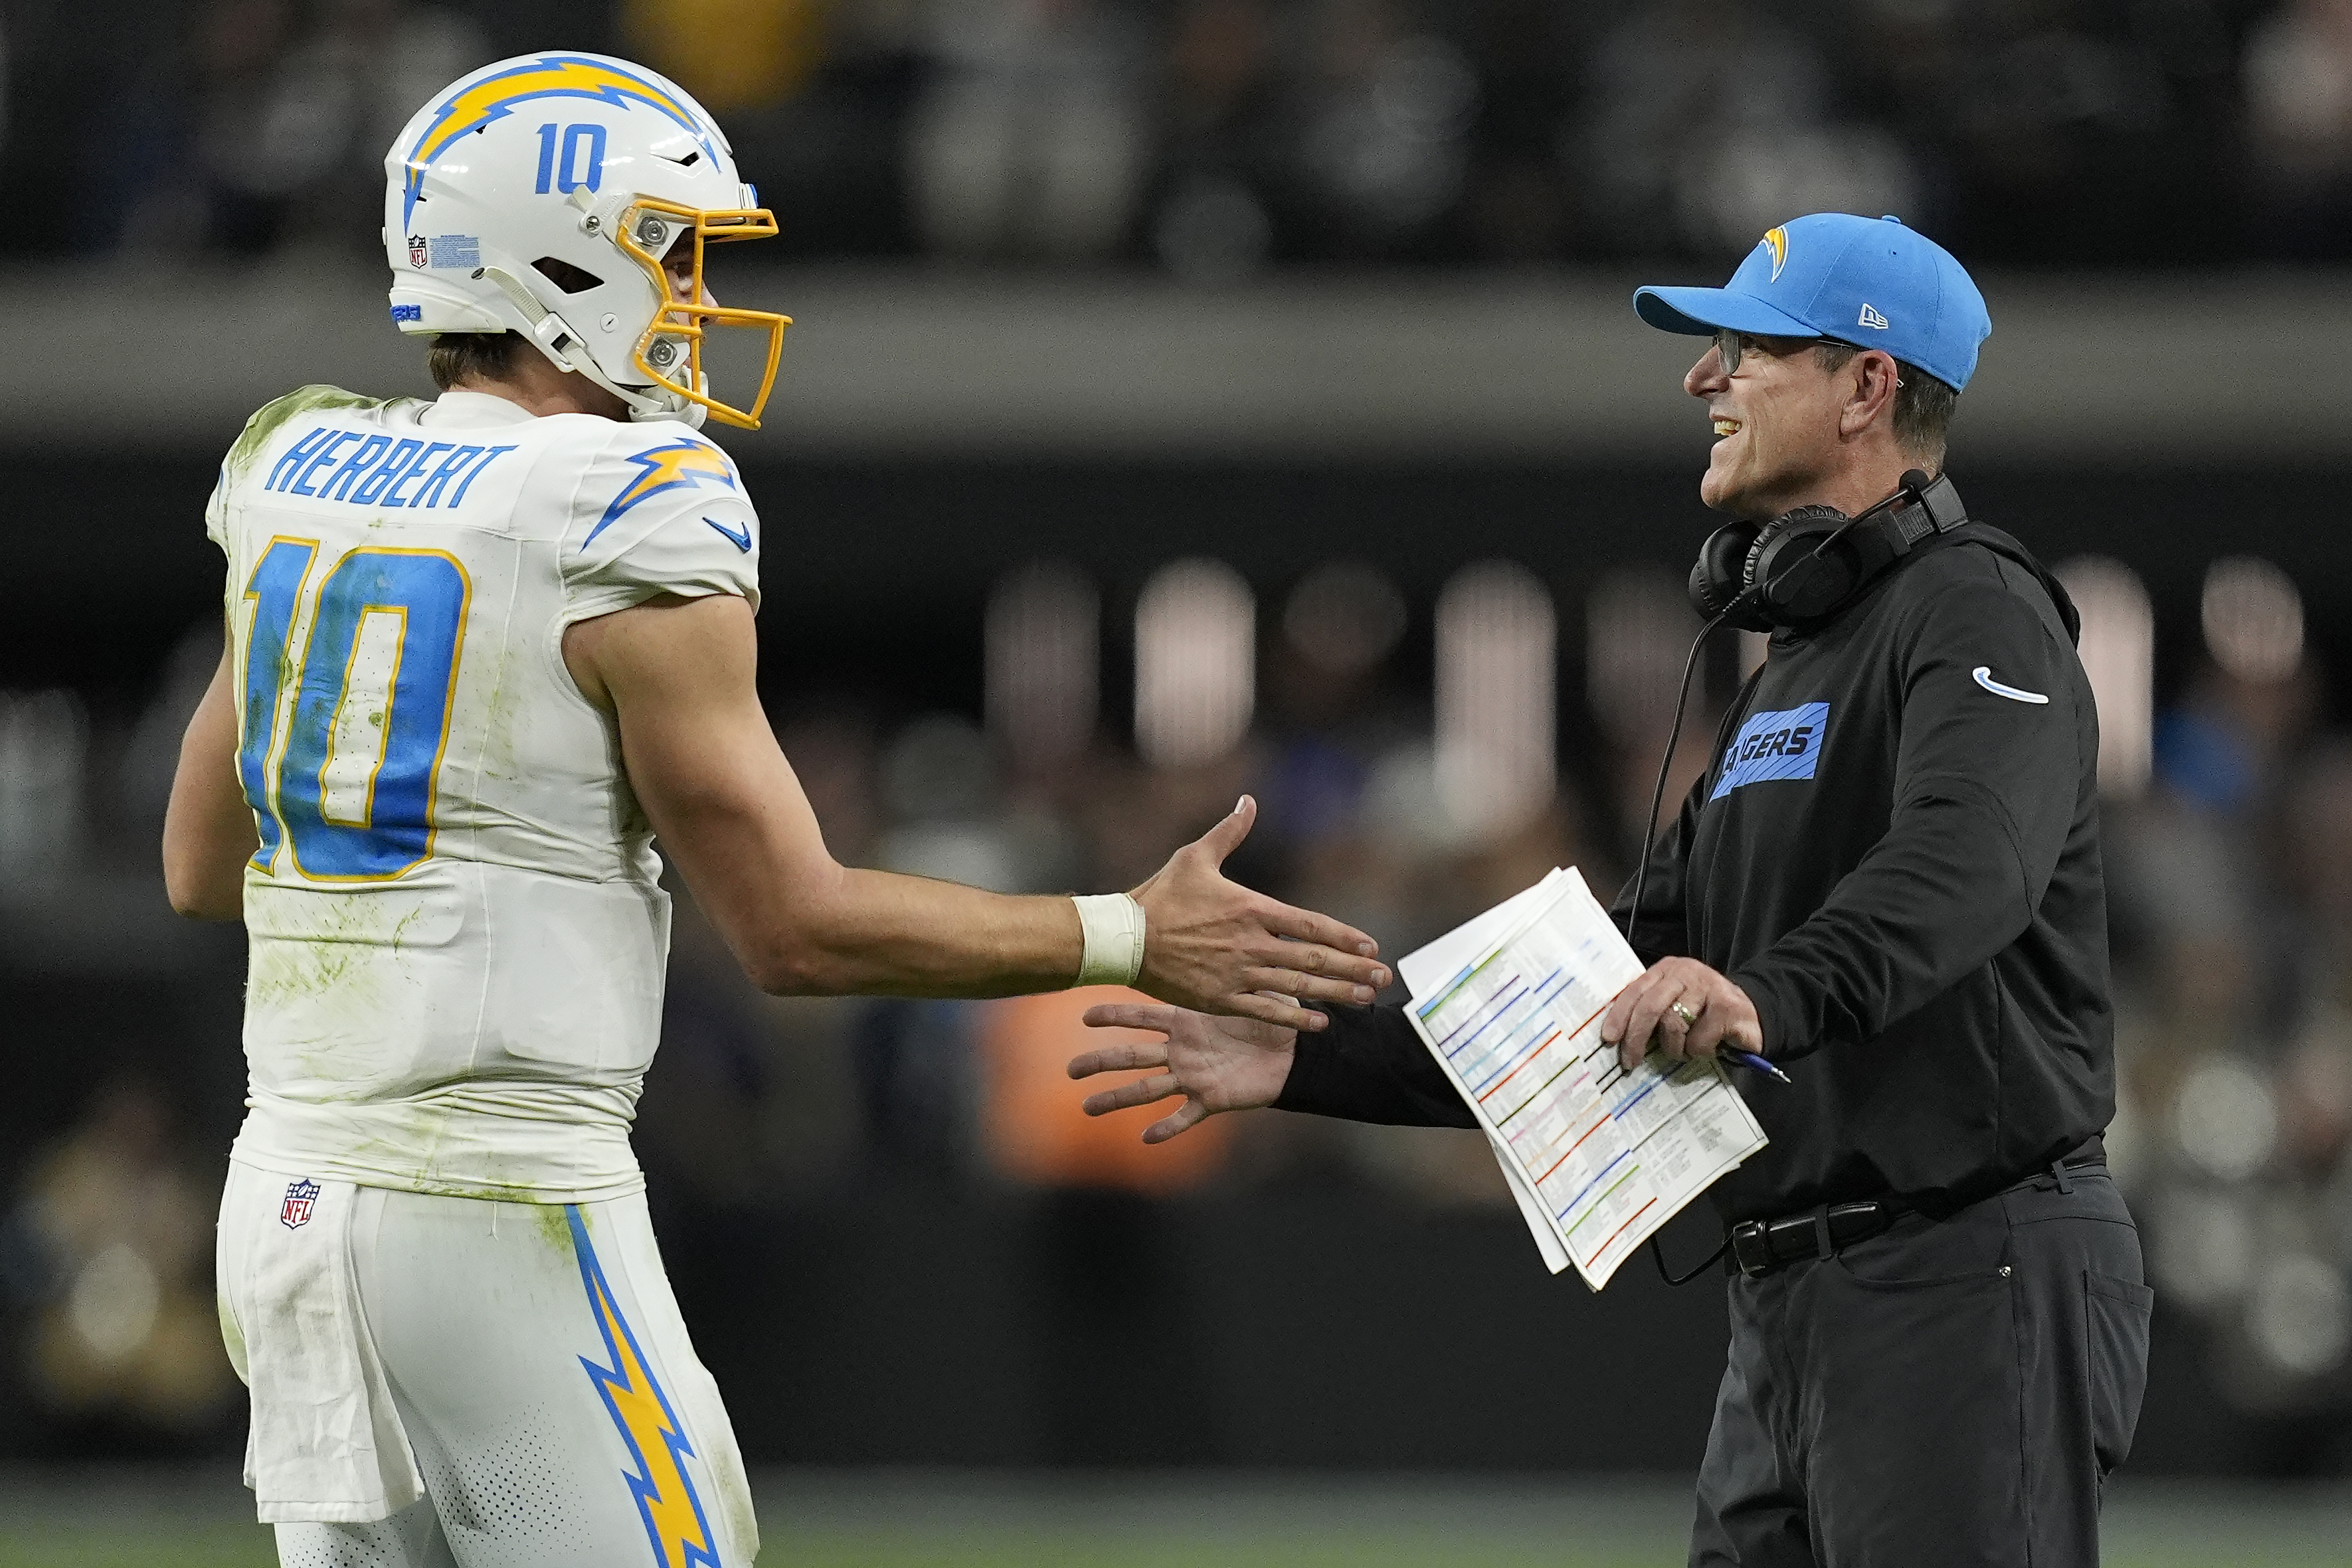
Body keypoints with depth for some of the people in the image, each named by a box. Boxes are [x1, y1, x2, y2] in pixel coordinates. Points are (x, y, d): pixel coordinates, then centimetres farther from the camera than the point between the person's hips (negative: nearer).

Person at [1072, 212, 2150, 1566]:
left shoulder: (1975, 614, -8)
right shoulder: (1787, 678, 24)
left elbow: (1966, 864, -30)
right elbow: (1619, 1012, 23)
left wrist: (1775, 995, -49)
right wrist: (1309, 1063, 15)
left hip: (1971, 1288, -10)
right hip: (1793, 1306, 10)